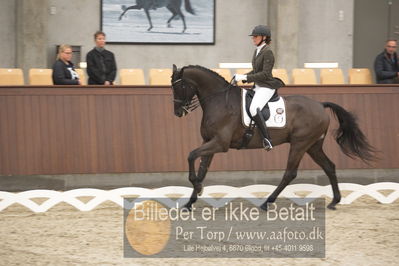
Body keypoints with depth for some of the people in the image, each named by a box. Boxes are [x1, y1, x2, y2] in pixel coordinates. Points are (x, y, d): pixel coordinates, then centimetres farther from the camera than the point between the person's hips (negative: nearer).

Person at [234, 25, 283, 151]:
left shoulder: (268, 52, -14)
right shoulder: (257, 51, 14)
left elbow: (265, 74, -20)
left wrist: (246, 78, -21)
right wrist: (241, 77, 8)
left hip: (266, 87, -10)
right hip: (257, 87, 10)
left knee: (254, 109, -32)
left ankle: (267, 140, -35)